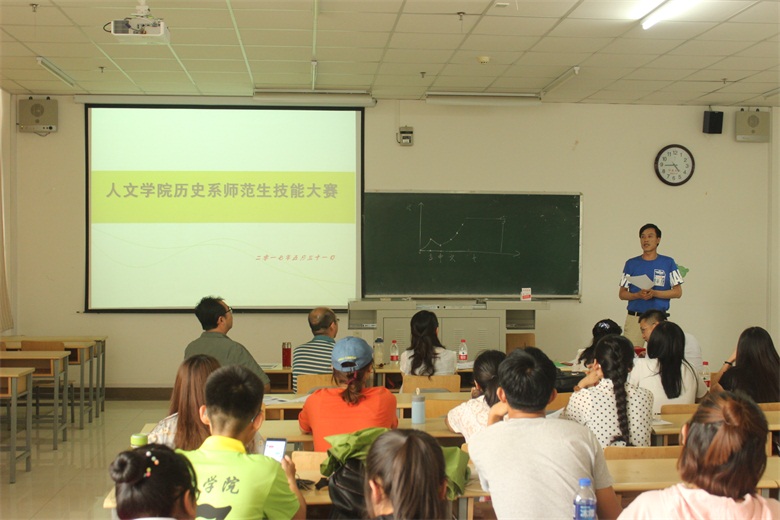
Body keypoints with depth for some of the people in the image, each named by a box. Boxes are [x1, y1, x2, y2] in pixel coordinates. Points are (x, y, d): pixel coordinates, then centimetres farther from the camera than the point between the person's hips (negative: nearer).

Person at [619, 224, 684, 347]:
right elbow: (622, 294, 10)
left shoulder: (668, 263, 7)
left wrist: (654, 293, -12)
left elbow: (678, 292, 2)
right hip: (634, 317, 1)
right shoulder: (631, 263, 10)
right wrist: (638, 295, -11)